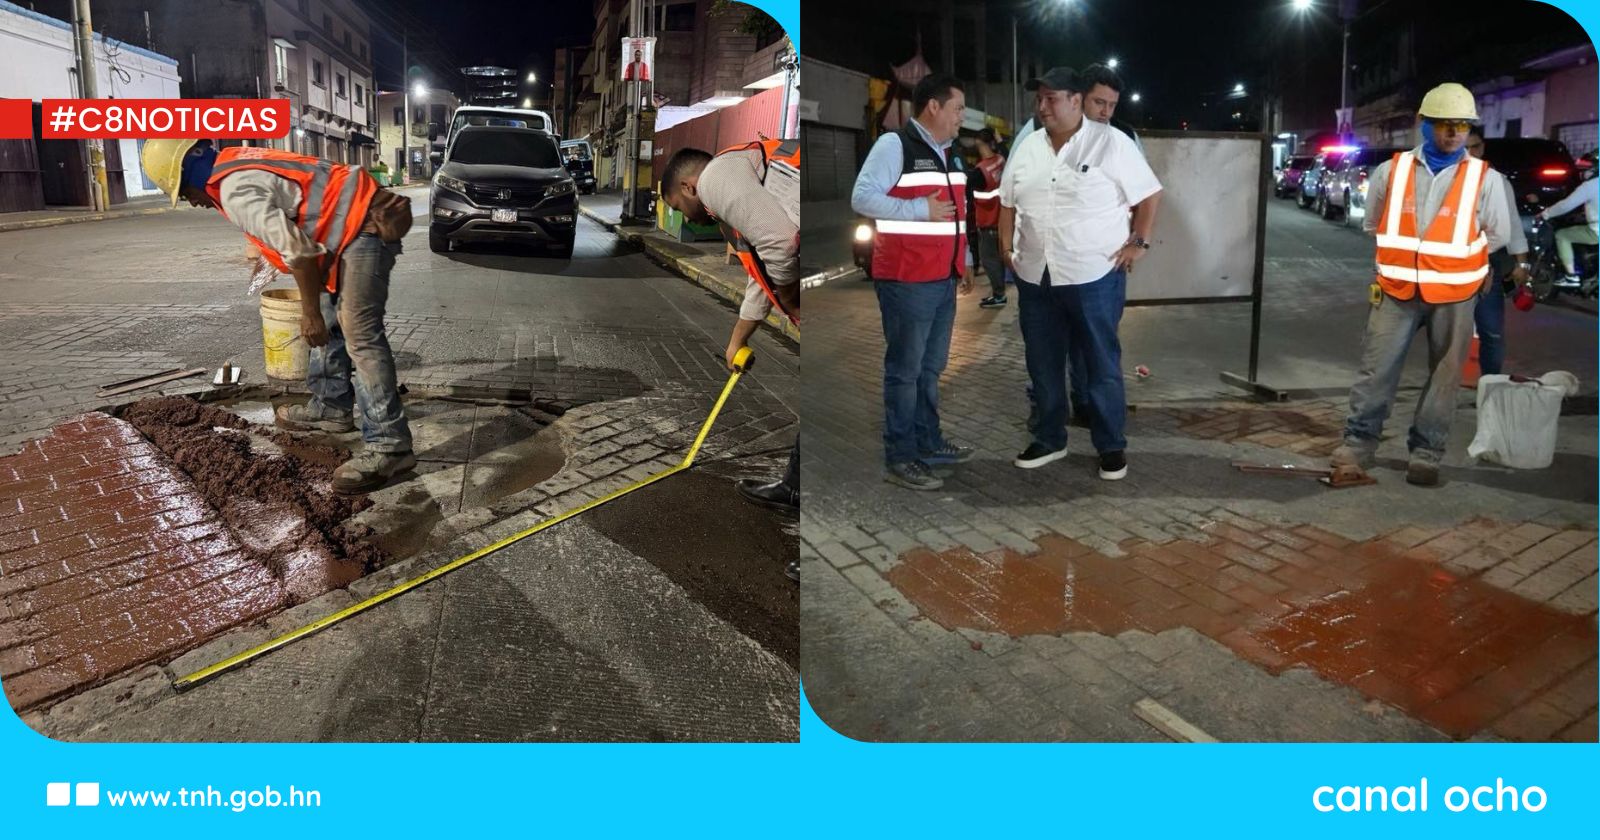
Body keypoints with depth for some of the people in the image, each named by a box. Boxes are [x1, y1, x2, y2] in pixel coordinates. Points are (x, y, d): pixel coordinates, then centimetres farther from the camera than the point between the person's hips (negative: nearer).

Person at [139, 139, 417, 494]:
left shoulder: (235, 192, -14)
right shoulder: (237, 165, 18)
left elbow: (298, 251, -21)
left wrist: (309, 312, -12)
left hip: (363, 227, -11)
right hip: (358, 222, 11)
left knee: (360, 335, -16)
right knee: (331, 321, 19)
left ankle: (388, 446, -19)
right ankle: (331, 406, 32)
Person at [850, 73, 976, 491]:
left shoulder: (948, 153, 18)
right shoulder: (893, 145, -10)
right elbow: (862, 198, -19)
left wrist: (964, 261, 18)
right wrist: (921, 209, -21)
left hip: (944, 279, 9)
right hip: (907, 281, -9)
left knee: (931, 367, 16)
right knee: (905, 369, -3)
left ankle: (929, 442, 29)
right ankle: (900, 459, 5)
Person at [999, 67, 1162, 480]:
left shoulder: (1111, 142, -7)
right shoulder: (1027, 148, 9)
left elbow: (1149, 195, -2)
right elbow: (1008, 203, 18)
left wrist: (1139, 242, -8)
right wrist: (1007, 248, 8)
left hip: (1094, 275, -5)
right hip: (1035, 278, 5)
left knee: (1101, 365, 4)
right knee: (1043, 364, 12)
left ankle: (1111, 446, 16)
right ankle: (1049, 439, 26)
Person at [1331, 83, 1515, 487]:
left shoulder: (1484, 179, -1)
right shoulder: (1391, 171, 1)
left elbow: (1498, 234, 10)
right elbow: (1373, 224, 14)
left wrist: (1451, 259, 7)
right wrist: (1404, 258, 11)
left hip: (1454, 296, 0)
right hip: (1397, 290, 0)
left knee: (1444, 376, 6)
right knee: (1376, 369, 0)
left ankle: (1426, 452, 14)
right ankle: (1359, 441, 11)